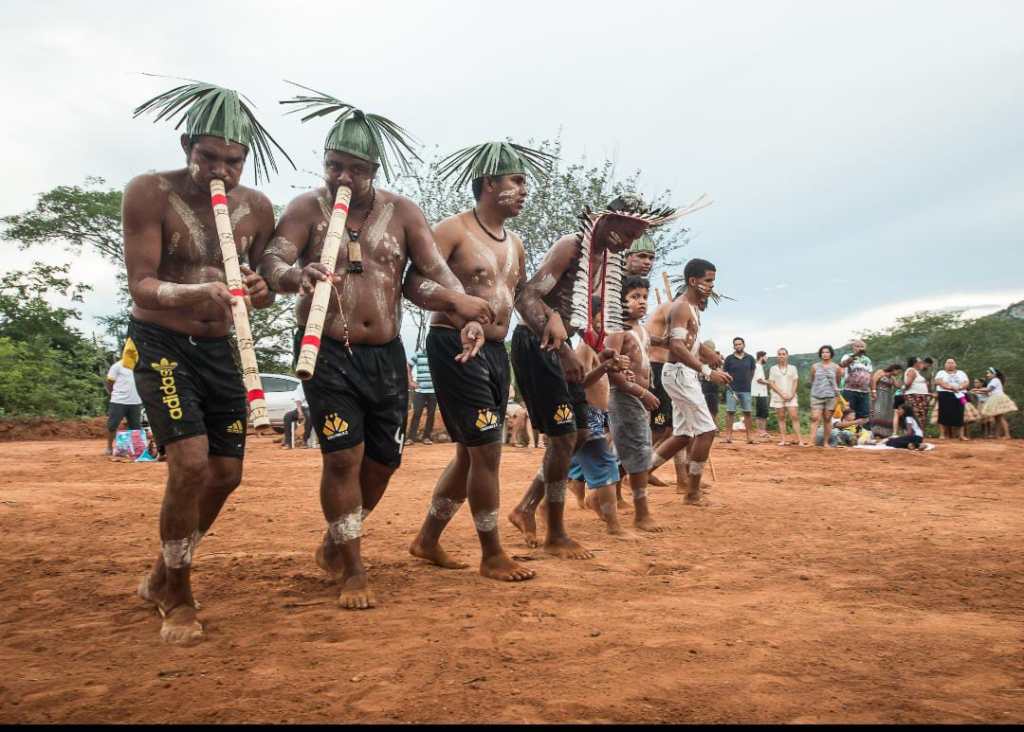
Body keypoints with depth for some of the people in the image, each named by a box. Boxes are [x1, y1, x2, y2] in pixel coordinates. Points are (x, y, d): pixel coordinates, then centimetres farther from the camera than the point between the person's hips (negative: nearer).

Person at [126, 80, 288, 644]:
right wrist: (199, 292, -37)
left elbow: (265, 287, 8)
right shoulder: (149, 193, -14)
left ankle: (161, 577, 31)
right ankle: (177, 599, 4)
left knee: (226, 473, 5)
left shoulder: (257, 208, -1)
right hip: (160, 344, -5)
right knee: (190, 464, -19)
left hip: (219, 349, 5)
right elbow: (141, 286, -18)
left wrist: (260, 291, -17)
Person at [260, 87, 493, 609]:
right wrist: (297, 277, -42)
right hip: (327, 352, -3)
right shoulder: (307, 209, -3)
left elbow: (436, 273, -4)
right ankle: (353, 572, 7)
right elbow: (271, 263, -17)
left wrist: (467, 315, -24)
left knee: (382, 460, 10)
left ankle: (333, 545, 35)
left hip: (386, 354, 4)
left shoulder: (402, 212, 3)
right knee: (343, 457, -10)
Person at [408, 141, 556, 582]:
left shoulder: (515, 243, 16)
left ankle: (427, 539, 28)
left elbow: (522, 293, 27)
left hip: (496, 350, 9)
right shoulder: (453, 231, -9)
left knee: (470, 454, 13)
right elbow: (415, 283, -16)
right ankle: (492, 555, 7)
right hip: (456, 346, -9)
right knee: (486, 450, -7)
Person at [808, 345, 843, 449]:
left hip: (830, 396, 0)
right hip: (817, 396, 0)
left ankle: (826, 442, 11)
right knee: (815, 418, -11)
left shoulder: (836, 367, 6)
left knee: (827, 419, 4)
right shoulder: (815, 367, 6)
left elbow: (838, 382, 16)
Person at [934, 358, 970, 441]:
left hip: (959, 395, 2)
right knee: (944, 415, -9)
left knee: (959, 415, -3)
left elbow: (967, 383, 6)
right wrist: (950, 387, -18)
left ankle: (961, 435, -3)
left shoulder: (961, 373, 19)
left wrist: (959, 387, -14)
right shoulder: (941, 373, 11)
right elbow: (939, 382, -7)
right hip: (945, 395, -2)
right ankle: (943, 434, -9)